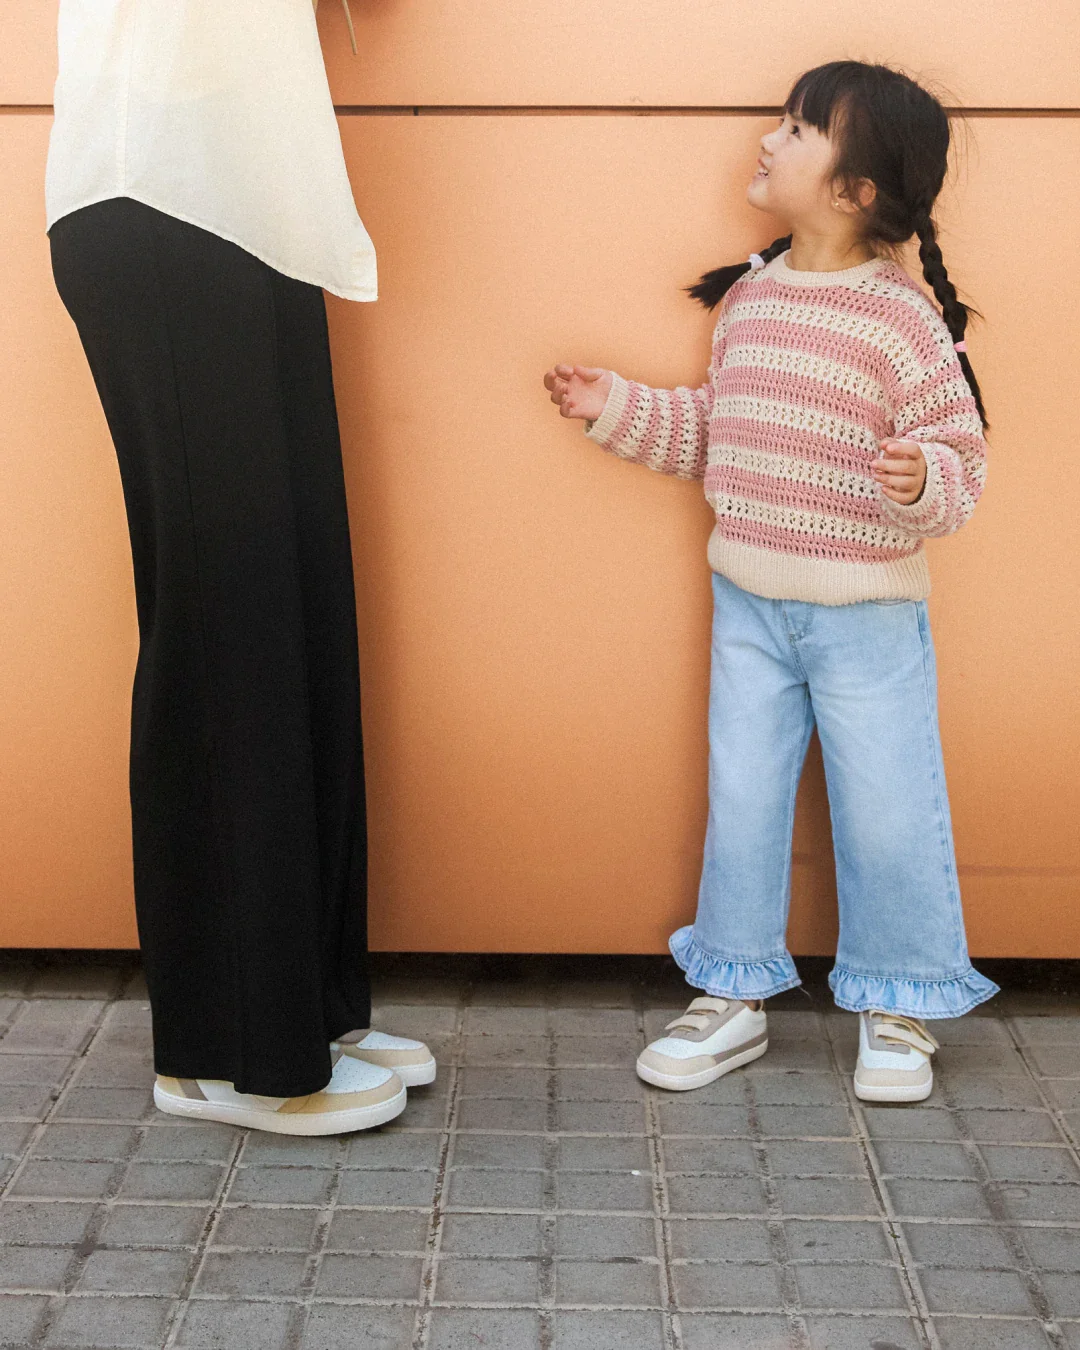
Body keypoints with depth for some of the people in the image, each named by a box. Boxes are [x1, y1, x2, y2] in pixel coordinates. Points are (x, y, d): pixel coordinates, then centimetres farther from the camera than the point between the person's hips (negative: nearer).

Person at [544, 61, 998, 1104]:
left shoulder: (903, 319, -15)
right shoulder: (746, 298, 5)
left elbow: (959, 461, -13)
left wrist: (921, 481, -34)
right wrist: (617, 410, 10)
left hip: (867, 614, -5)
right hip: (747, 601, 6)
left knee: (884, 811, 4)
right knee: (740, 800, 12)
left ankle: (894, 1010, 23)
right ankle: (733, 998, 26)